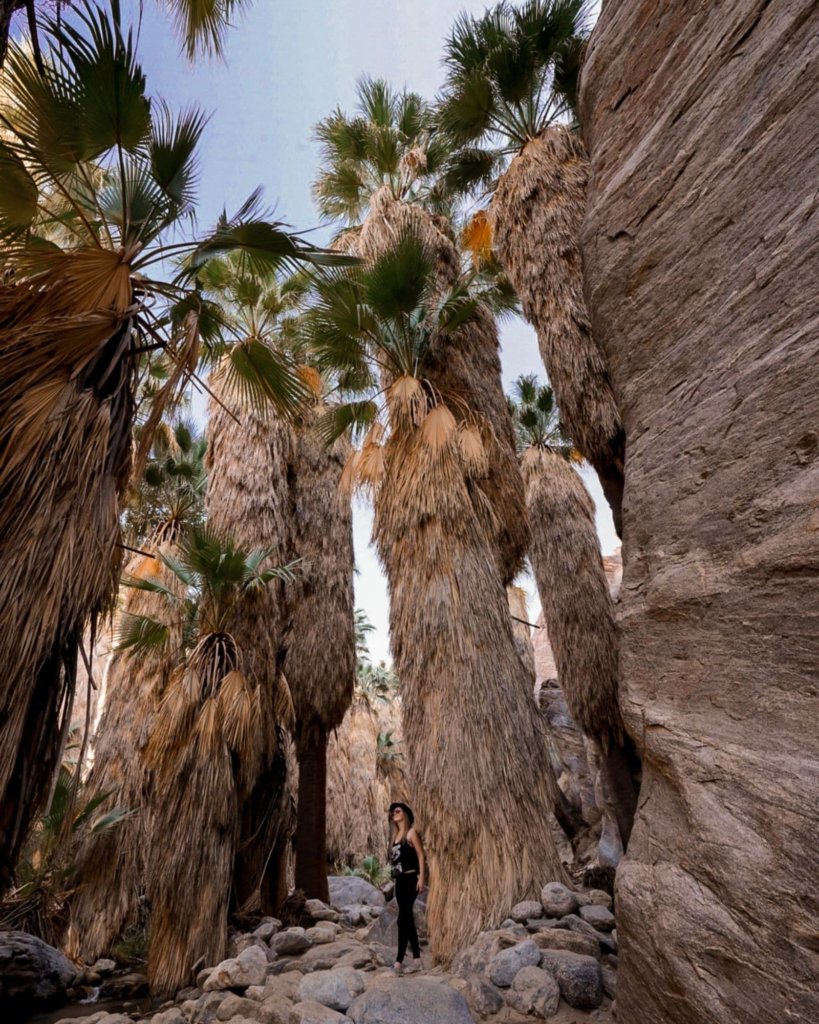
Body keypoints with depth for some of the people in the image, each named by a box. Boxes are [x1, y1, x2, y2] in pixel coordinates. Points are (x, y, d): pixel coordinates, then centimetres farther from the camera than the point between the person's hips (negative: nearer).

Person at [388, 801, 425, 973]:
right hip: (399, 880, 8)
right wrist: (395, 878, 14)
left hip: (410, 879, -8)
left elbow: (421, 856, -11)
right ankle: (416, 956, 23)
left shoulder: (411, 833, -7)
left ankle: (399, 960, -6)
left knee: (403, 918, -9)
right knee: (408, 918, 13)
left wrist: (422, 878, -17)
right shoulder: (396, 835, 15)